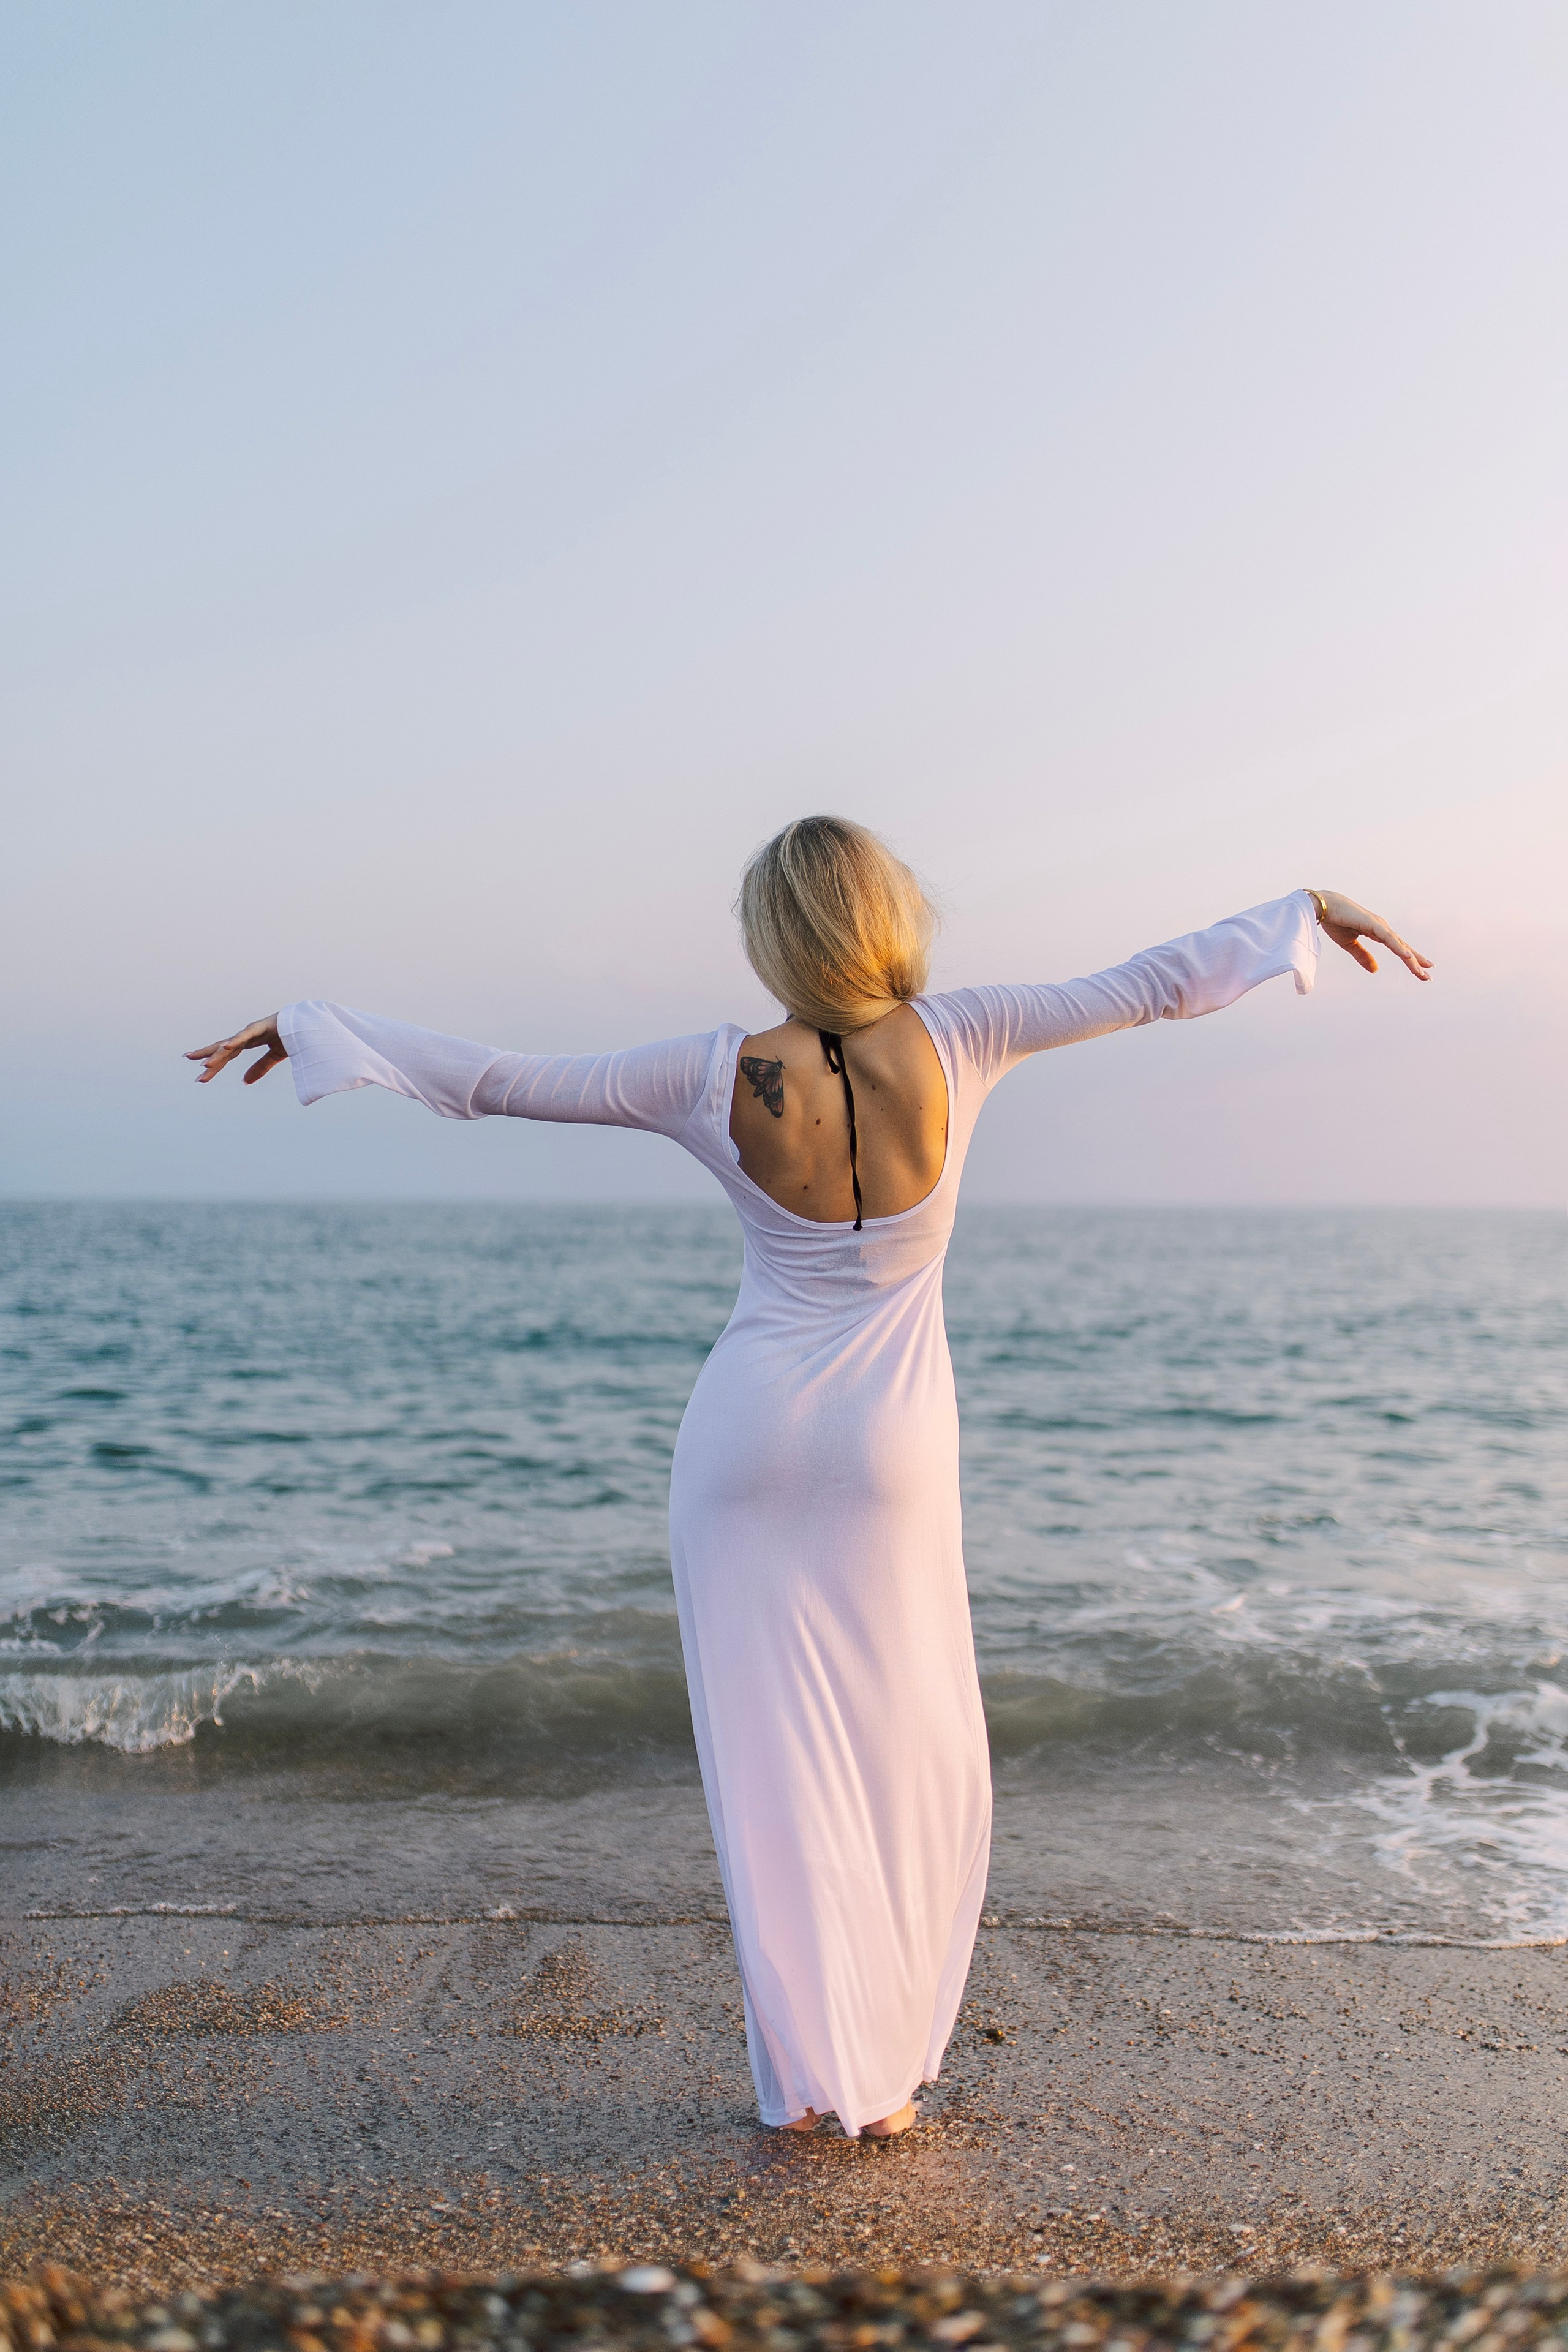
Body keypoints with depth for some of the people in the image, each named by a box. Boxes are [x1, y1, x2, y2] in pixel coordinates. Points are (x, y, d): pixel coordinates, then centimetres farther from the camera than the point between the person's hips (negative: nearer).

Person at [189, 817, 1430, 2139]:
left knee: (776, 1767, 10)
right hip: (892, 1452, 0)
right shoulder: (951, 1045, -11)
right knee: (920, 1771, 15)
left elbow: (493, 1083, -6)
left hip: (745, 1444, 0)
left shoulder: (719, 1080, -11)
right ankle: (882, 2081, 21)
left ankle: (809, 2079, 18)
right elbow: (1151, 988, -4)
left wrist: (308, 1026, 6)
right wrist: (1306, 912, 10)